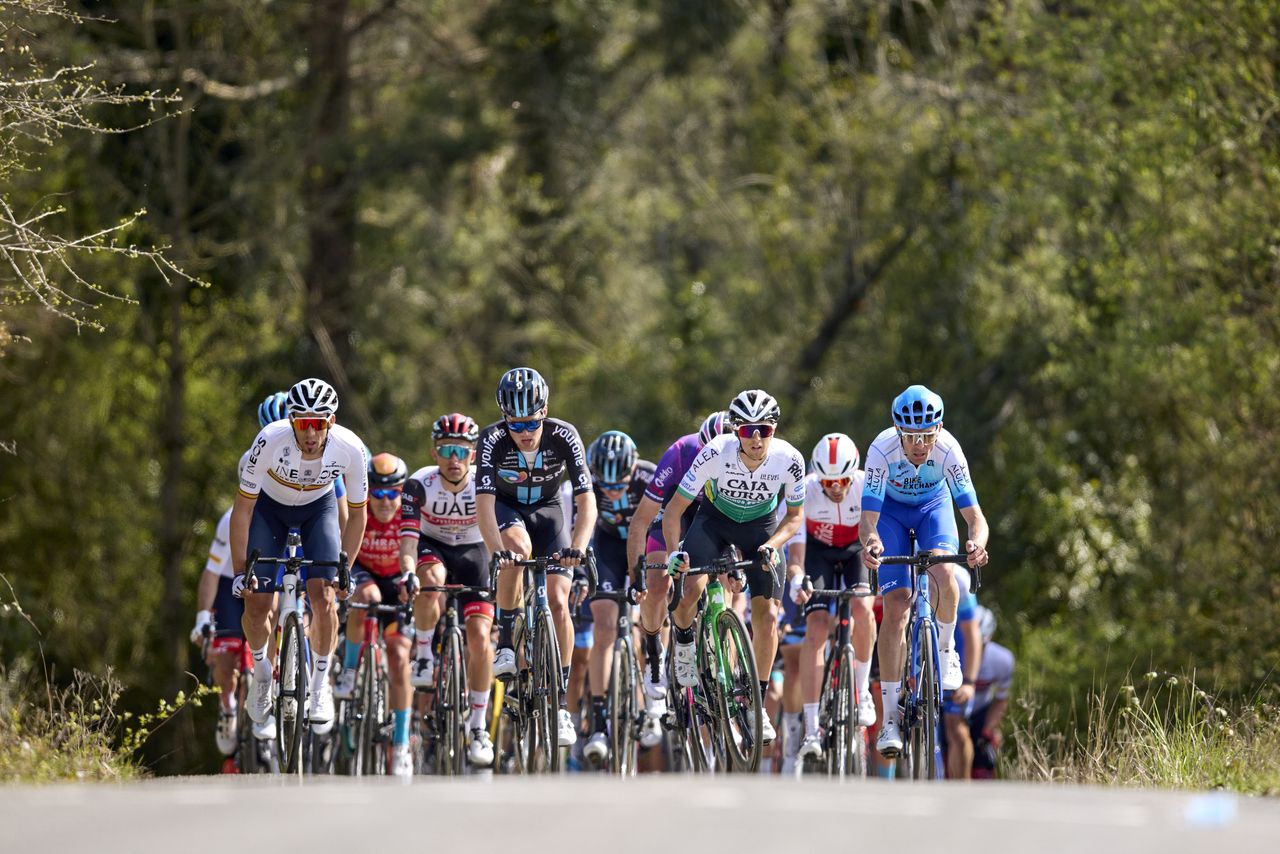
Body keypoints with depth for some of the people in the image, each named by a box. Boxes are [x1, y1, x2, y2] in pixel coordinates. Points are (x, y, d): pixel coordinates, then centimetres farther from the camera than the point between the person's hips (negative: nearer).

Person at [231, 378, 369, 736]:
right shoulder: (270, 441, -36)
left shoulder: (350, 449, -31)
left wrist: (345, 571, -15)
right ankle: (261, 673, 18)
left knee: (323, 594, -21)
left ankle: (320, 685, -2)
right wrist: (240, 571, -23)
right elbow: (243, 507, -23)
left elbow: (357, 513, -13)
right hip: (270, 506, 0)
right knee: (257, 603, -11)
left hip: (319, 508, 0)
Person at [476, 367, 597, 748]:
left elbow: (586, 500, -32)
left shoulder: (563, 436, -28)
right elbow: (484, 502, -37)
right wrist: (498, 551, -54)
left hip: (546, 509, 1)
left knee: (557, 603, -12)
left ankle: (560, 703, -4)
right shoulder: (493, 439, -30)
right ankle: (506, 643, -22)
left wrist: (578, 547, -49)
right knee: (519, 547, -37)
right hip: (506, 507, -1)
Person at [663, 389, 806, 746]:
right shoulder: (716, 453, -32)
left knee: (766, 615, -10)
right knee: (689, 590, -27)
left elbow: (795, 515, -8)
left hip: (760, 526, 1)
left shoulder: (789, 460, -27)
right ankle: (685, 641, 7)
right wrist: (674, 551, -37)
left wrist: (772, 545, -26)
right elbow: (675, 508, -23)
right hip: (715, 519, -1)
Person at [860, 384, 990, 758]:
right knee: (895, 605, -13)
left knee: (943, 575, -30)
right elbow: (868, 518, -36)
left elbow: (974, 515, -35)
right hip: (891, 509, 0)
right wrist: (870, 542, -59)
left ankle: (946, 650, 0)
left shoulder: (948, 450, -33)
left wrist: (976, 544, -57)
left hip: (933, 506, 0)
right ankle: (891, 716, -9)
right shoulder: (882, 450, -34)